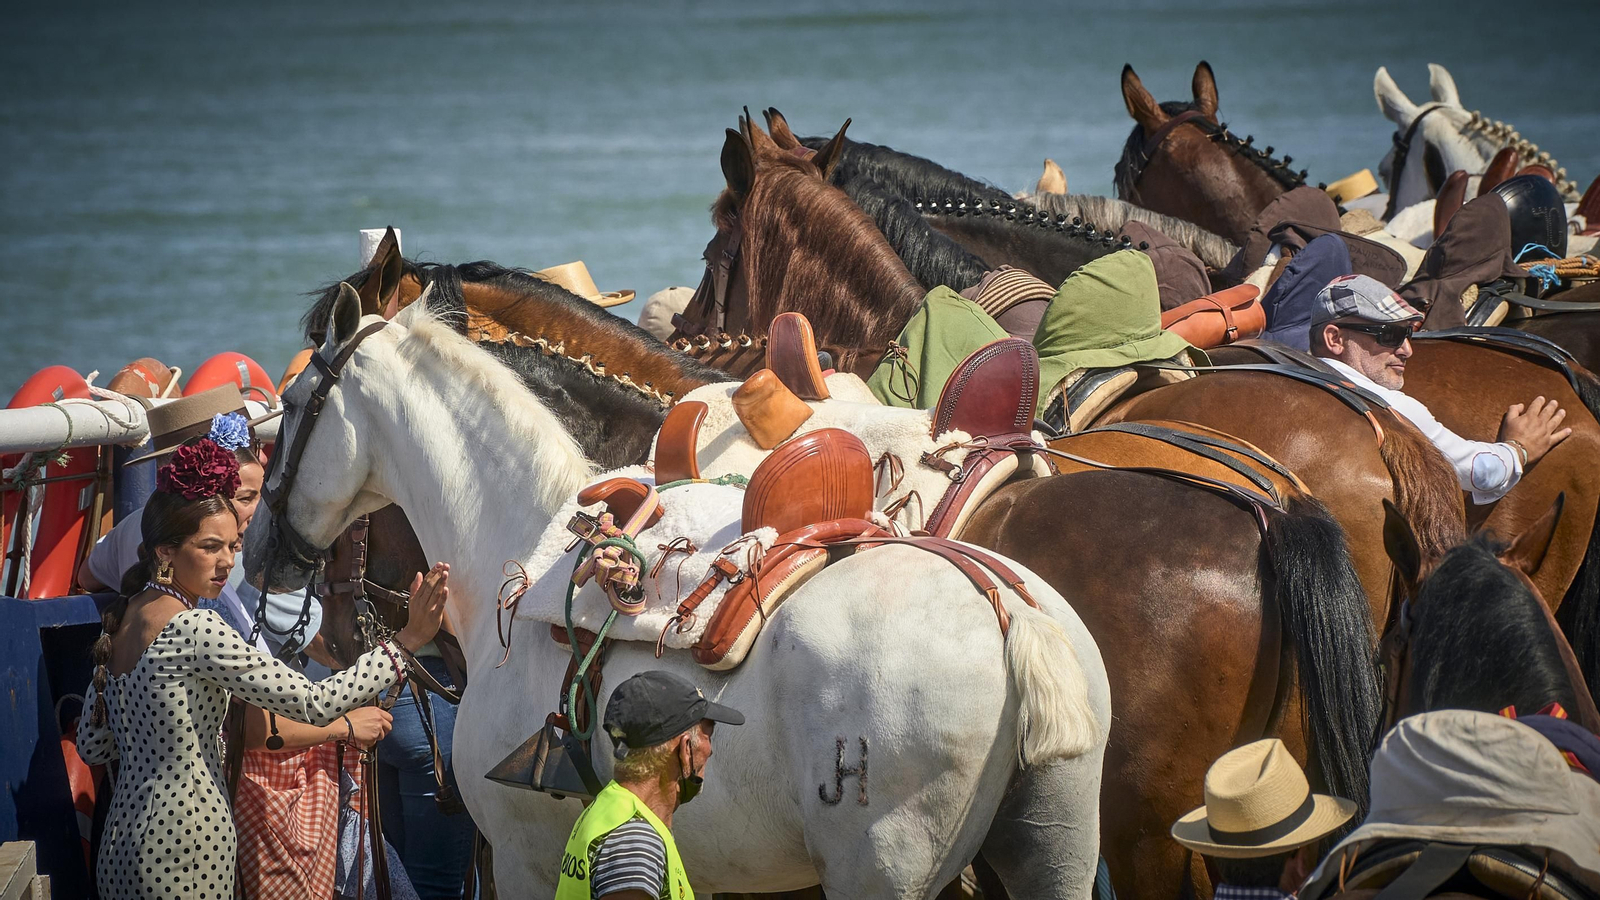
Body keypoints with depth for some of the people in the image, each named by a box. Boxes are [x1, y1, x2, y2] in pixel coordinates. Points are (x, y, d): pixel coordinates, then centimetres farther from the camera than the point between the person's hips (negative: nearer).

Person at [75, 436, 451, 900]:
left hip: (122, 842, 9)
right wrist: (406, 641, -17)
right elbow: (316, 704, -19)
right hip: (183, 850, -9)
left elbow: (92, 747, 18)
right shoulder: (194, 629, -17)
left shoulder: (118, 622, 10)